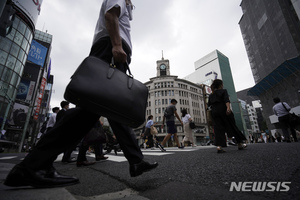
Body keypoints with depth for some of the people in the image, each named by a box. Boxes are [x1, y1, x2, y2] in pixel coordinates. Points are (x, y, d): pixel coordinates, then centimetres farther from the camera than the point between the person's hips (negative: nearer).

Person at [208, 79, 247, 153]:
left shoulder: (211, 95, 18)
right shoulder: (223, 91, 6)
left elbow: (209, 105, 15)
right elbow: (226, 100, -13)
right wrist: (228, 107, -26)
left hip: (214, 112, 3)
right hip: (223, 110, -3)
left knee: (218, 129, -3)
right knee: (232, 127, 9)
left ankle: (219, 146, -16)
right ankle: (240, 144, 21)